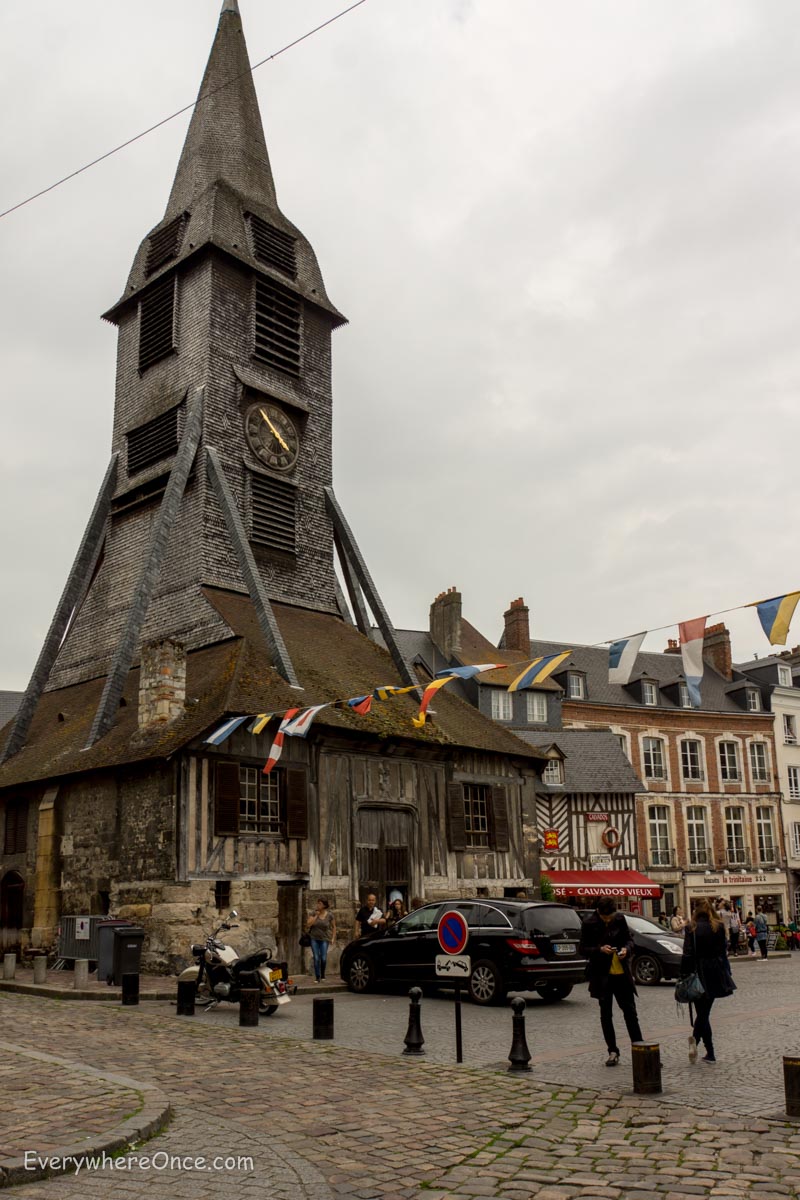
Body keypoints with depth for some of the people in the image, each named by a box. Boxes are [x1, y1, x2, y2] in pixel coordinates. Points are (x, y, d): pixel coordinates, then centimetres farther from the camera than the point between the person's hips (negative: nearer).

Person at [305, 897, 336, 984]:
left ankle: (322, 975, 16)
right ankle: (318, 977, 5)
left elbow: (334, 926, 7)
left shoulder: (329, 915, -5)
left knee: (323, 958, -8)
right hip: (314, 938, 1)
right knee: (316, 958, -4)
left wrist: (333, 938, 1)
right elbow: (308, 924, -12)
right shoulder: (314, 913, -4)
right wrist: (316, 916, -16)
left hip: (324, 939, -1)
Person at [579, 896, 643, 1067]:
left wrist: (626, 949, -12)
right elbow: (583, 949, -6)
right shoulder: (589, 924, -9)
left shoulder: (620, 919, -1)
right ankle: (613, 1052, 16)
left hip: (622, 973, 2)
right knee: (606, 1014, 5)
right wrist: (600, 949, -23)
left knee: (630, 1011, 8)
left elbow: (629, 939, 10)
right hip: (602, 975, -2)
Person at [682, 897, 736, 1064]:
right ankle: (696, 1039, 3)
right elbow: (723, 951, 2)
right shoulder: (719, 926, -1)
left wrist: (684, 975, -6)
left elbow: (688, 954, -11)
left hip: (699, 974, -2)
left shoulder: (691, 928, -8)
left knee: (702, 1012, 6)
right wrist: (727, 974, 9)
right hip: (716, 973, 3)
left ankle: (710, 1053, -1)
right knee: (704, 1010, 15)